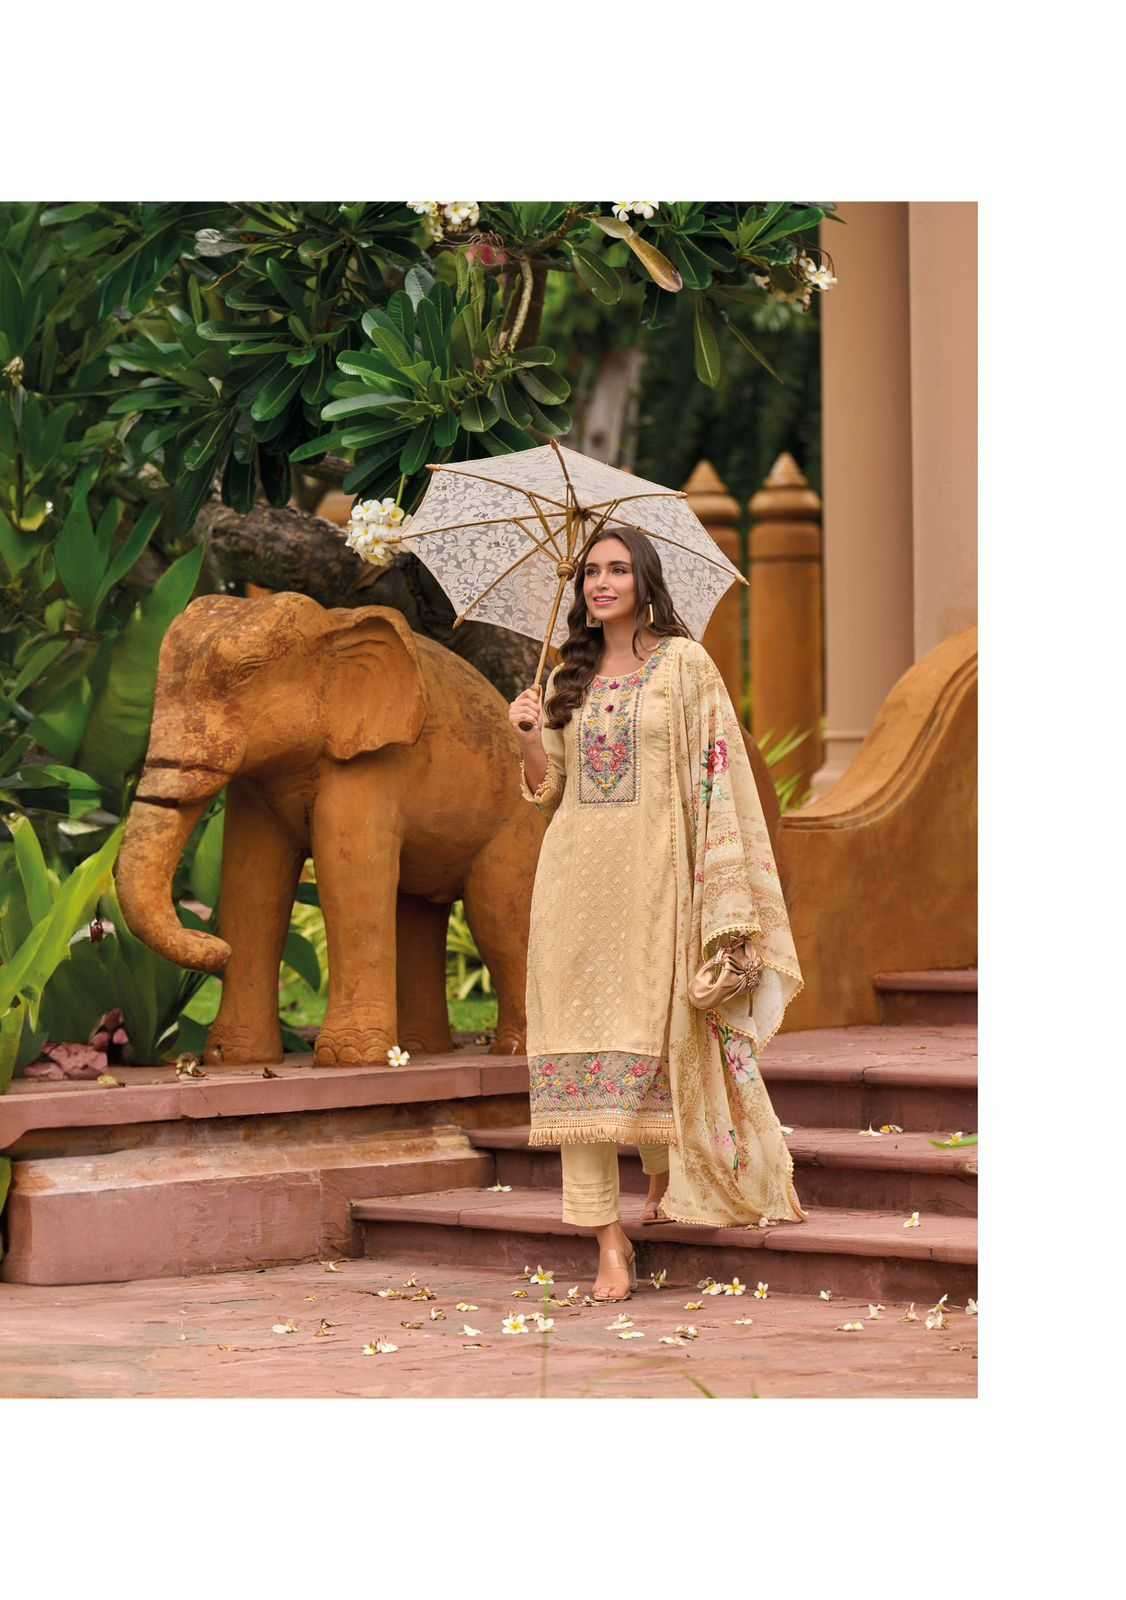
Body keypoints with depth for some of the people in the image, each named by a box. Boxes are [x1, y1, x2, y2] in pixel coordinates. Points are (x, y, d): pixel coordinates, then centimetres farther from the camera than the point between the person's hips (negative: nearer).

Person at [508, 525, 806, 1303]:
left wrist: (721, 884, -9)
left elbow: (717, 771, -2)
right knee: (580, 1044, -5)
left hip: (652, 878, -3)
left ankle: (667, 1177, 23)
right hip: (575, 880, 3)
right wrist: (527, 736, -3)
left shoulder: (684, 664, 2)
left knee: (654, 1029, -3)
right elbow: (548, 789, 17)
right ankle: (609, 1236, -6)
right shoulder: (569, 679, 15)